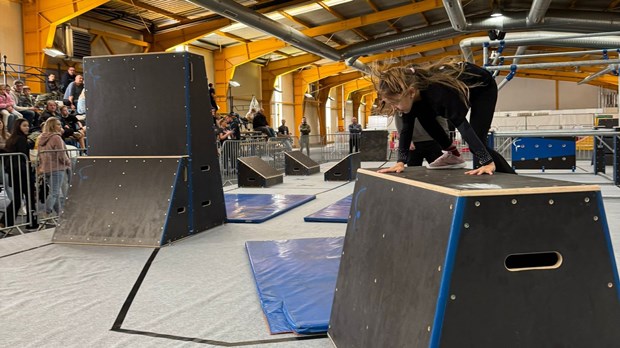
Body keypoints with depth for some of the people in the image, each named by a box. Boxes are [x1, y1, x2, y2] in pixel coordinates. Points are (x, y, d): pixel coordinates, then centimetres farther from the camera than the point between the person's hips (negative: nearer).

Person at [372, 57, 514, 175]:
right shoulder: (409, 89, -23)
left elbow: (463, 126, -46)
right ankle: (453, 155, 9)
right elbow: (406, 129, -16)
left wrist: (487, 162, -49)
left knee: (477, 142, -15)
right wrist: (400, 162, -23)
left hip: (483, 87, -7)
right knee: (423, 115, -7)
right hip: (463, 86, 7)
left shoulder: (438, 92, -44)